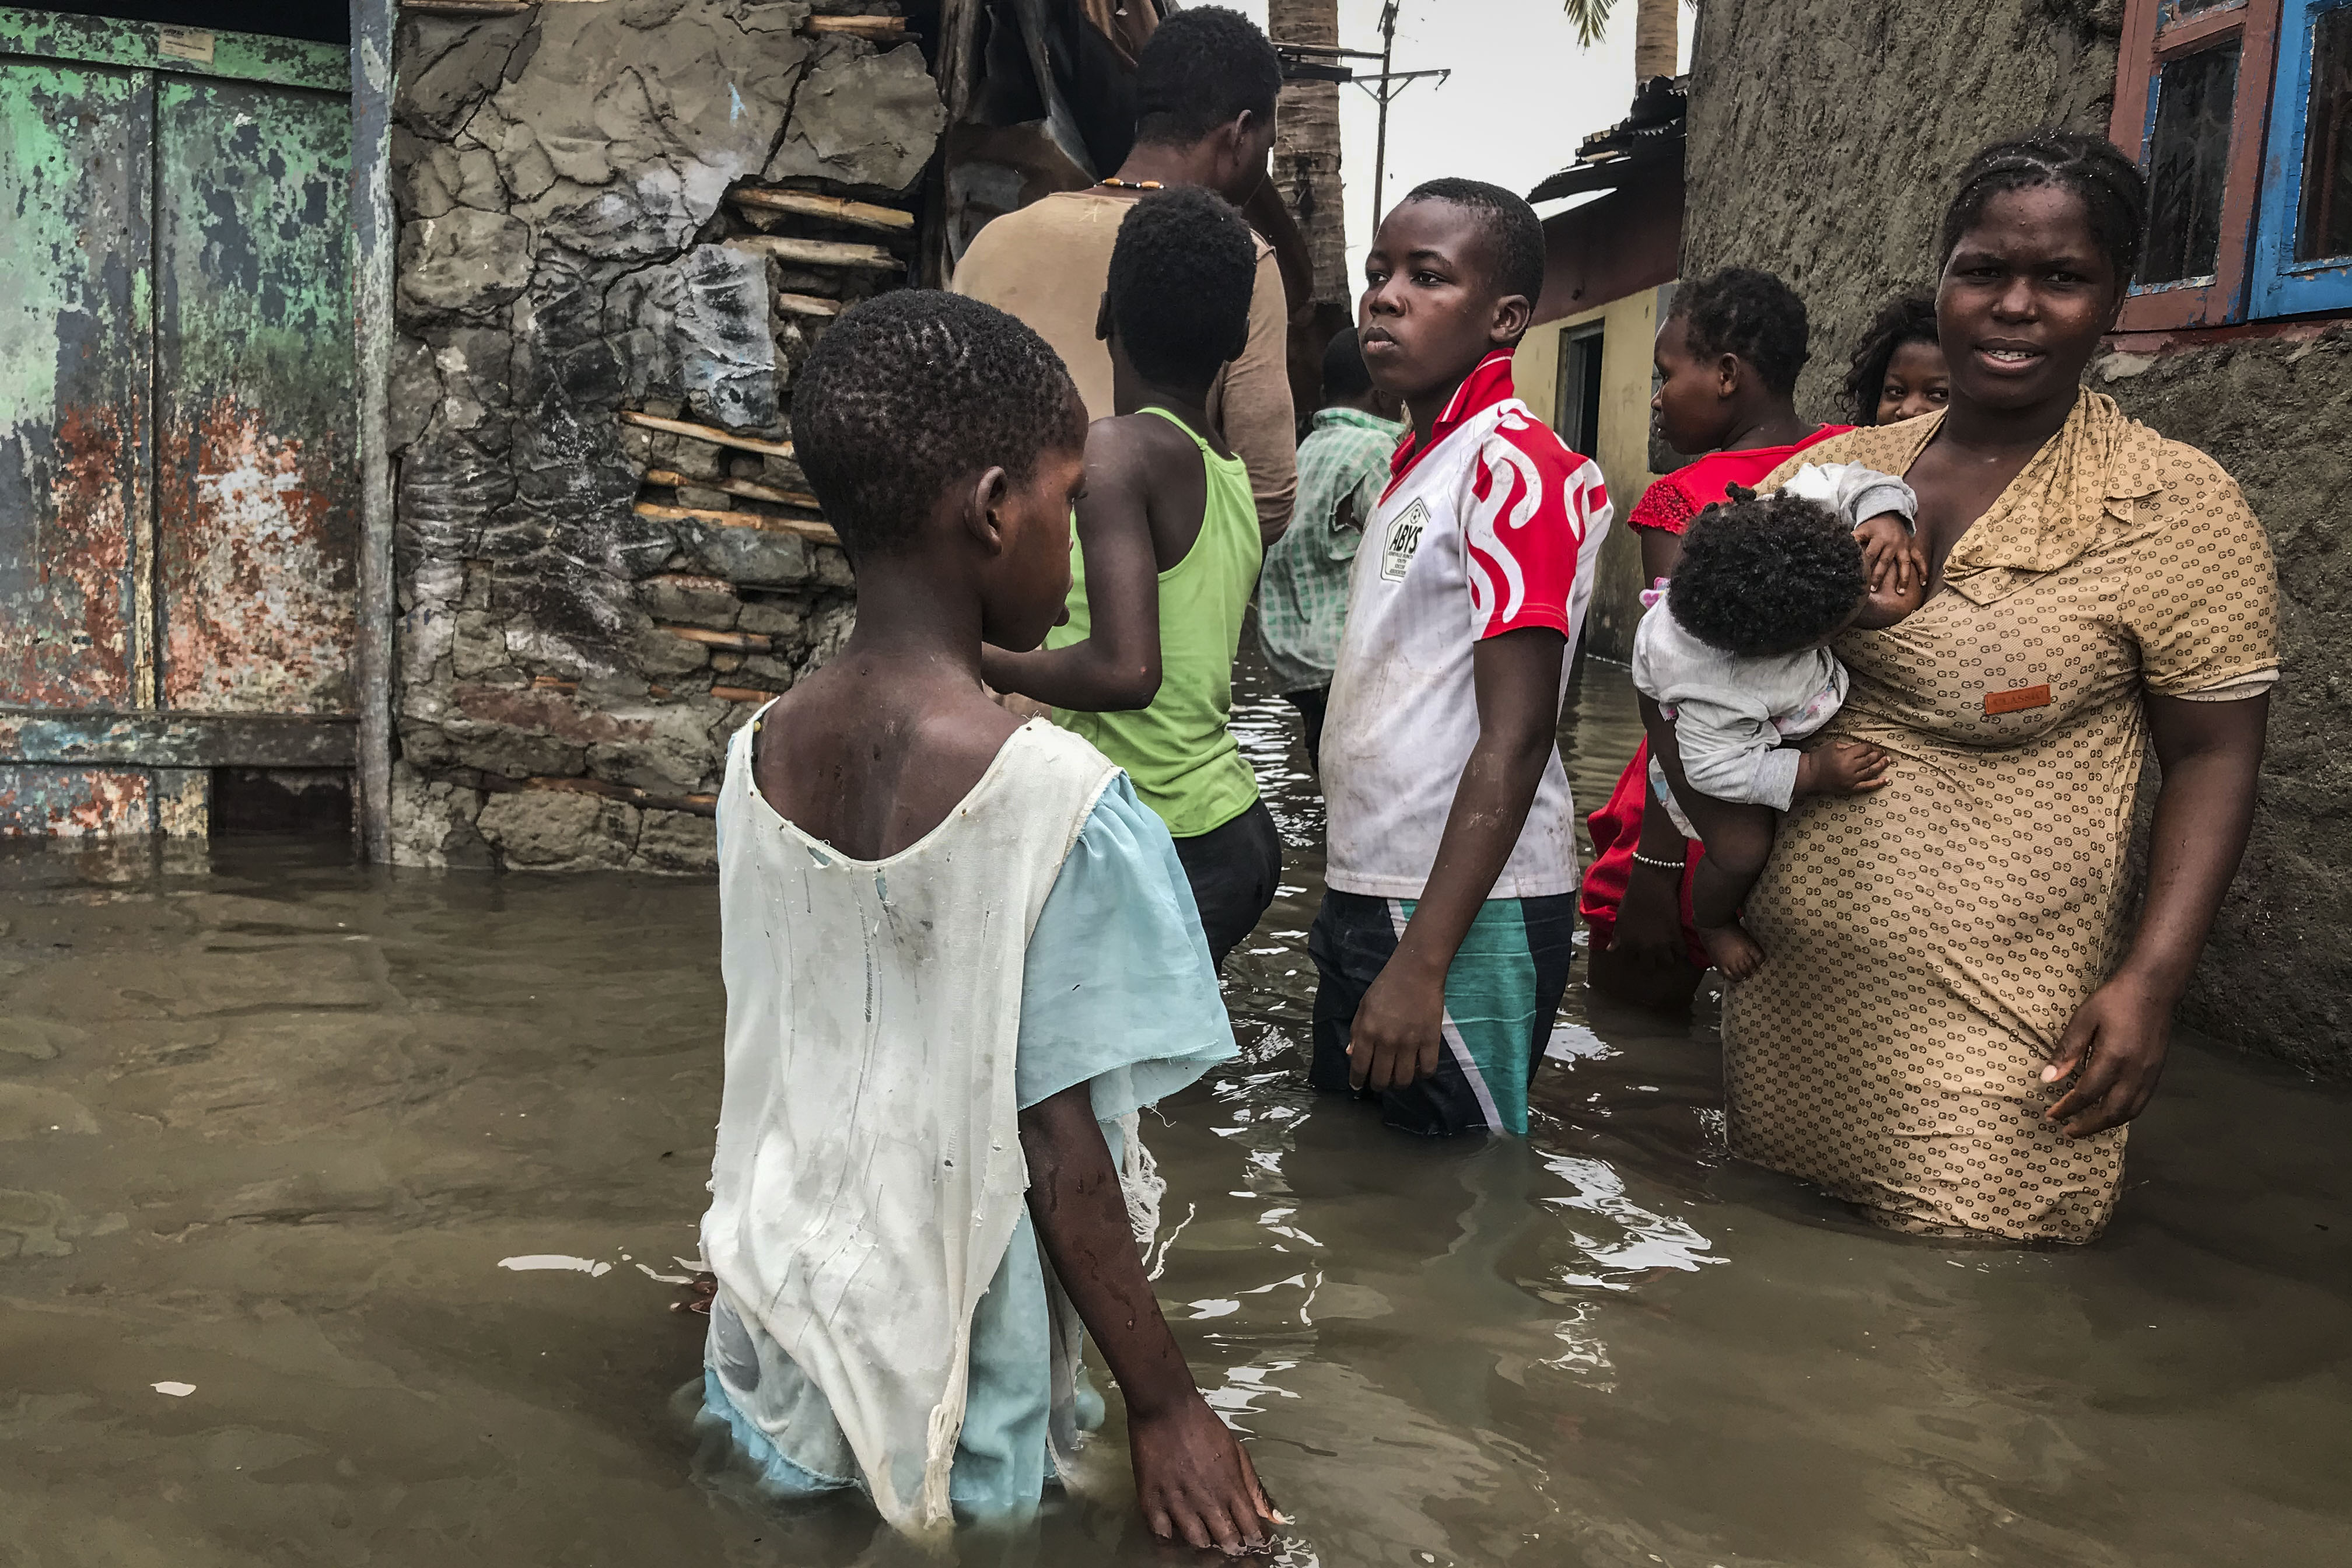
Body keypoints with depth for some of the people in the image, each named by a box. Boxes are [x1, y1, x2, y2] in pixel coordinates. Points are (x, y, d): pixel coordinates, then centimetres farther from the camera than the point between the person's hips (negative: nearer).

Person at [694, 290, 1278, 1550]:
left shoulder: (760, 757, -6)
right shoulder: (1055, 796, -24)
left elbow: (770, 1067, 4)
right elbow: (1058, 1147, -20)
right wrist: (1167, 1407, -8)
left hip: (774, 1351, 5)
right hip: (945, 1395, -5)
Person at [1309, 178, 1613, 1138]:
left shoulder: (1514, 463, -14)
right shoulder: (1415, 466, 15)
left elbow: (1516, 737, -20)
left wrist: (1422, 961, -23)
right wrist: (1344, 907, 18)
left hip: (1464, 917, -9)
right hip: (1368, 897, 9)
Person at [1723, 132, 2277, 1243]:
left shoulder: (2177, 507, -4)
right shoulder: (1839, 471, 6)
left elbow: (2213, 757, -5)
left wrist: (2150, 980, -14)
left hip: (1989, 1020, -4)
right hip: (1785, 984, 4)